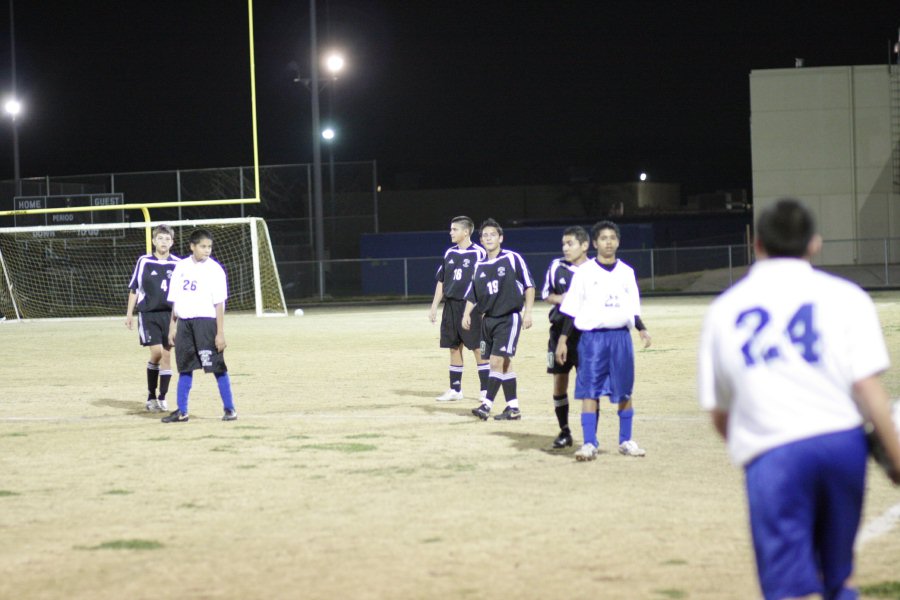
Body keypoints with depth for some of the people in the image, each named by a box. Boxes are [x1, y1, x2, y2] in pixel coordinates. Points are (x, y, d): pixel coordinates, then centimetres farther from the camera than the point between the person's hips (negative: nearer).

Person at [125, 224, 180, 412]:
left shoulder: (177, 264, 3)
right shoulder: (144, 262, -1)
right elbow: (134, 289, 6)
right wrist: (129, 313, 4)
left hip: (169, 314, 2)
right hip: (148, 314, -2)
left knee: (167, 355, 2)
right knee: (156, 352, -12)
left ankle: (162, 398, 13)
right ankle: (151, 395, 4)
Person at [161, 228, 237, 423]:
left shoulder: (214, 269, -5)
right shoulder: (181, 267, 9)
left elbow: (219, 304, -8)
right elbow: (175, 300, 14)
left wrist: (220, 332, -11)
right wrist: (173, 326, 11)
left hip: (206, 321, -5)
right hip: (184, 322, 5)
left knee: (217, 367, -6)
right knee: (184, 368, 9)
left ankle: (229, 408, 1)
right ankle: (182, 411, 15)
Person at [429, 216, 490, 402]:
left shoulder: (479, 253, -7)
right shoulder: (450, 253, 11)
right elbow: (441, 281, 16)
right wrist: (434, 306, 13)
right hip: (451, 307, 6)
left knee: (478, 348, -4)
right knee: (454, 348, 9)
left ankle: (485, 390, 2)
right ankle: (455, 390, 16)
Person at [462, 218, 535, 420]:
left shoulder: (512, 259, -6)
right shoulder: (480, 266, 10)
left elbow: (529, 286, -3)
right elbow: (472, 294, 14)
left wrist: (528, 312, -8)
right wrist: (467, 314, 0)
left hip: (509, 318, -6)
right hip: (488, 319, 6)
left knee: (497, 361, -14)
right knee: (504, 364, 9)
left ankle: (487, 404, -14)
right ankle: (513, 407, 14)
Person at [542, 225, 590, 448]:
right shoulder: (557, 266, 3)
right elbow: (546, 294, 12)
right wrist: (560, 299, -7)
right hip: (560, 330, 3)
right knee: (559, 382, 7)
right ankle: (564, 432, 21)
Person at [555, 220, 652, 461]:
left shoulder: (626, 272, 9)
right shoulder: (584, 272, 0)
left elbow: (633, 309, 13)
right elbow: (571, 310, 1)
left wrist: (641, 329, -4)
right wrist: (563, 340, -4)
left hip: (621, 336, 3)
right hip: (592, 337, -3)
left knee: (624, 392, 7)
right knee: (590, 392, -6)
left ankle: (625, 441, 19)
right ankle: (589, 443, -4)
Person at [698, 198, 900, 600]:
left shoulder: (723, 310, 12)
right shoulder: (843, 296, 7)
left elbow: (718, 413, 13)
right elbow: (868, 389, -3)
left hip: (771, 454, -1)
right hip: (843, 441, 1)